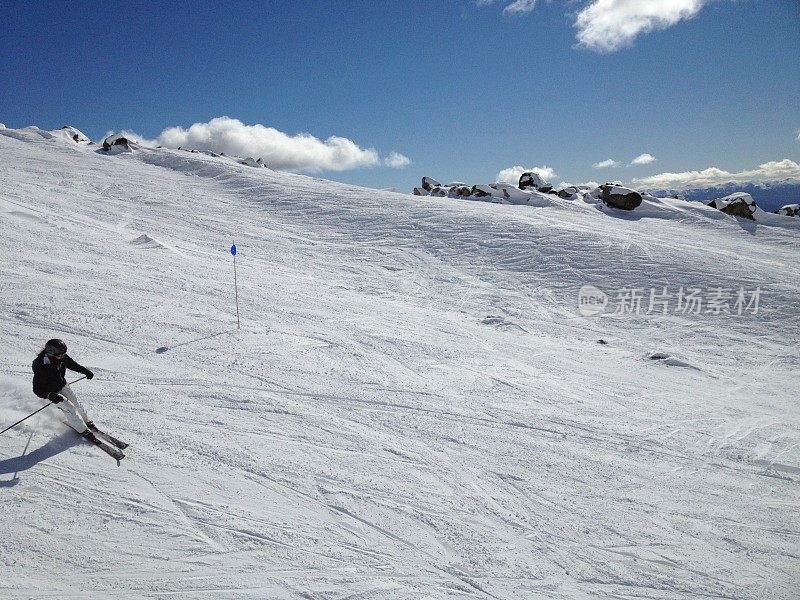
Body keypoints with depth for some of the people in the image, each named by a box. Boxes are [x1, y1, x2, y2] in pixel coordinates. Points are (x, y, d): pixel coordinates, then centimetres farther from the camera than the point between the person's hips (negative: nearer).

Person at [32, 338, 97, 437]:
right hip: (51, 391, -5)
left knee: (76, 404, 10)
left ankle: (87, 422, 33)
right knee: (69, 408, -10)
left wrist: (85, 371, 0)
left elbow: (72, 365, 5)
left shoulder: (63, 358, -20)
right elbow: (37, 389, -30)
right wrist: (50, 396, -44)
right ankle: (83, 430, 4)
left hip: (63, 385, 6)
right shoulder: (40, 367, -36)